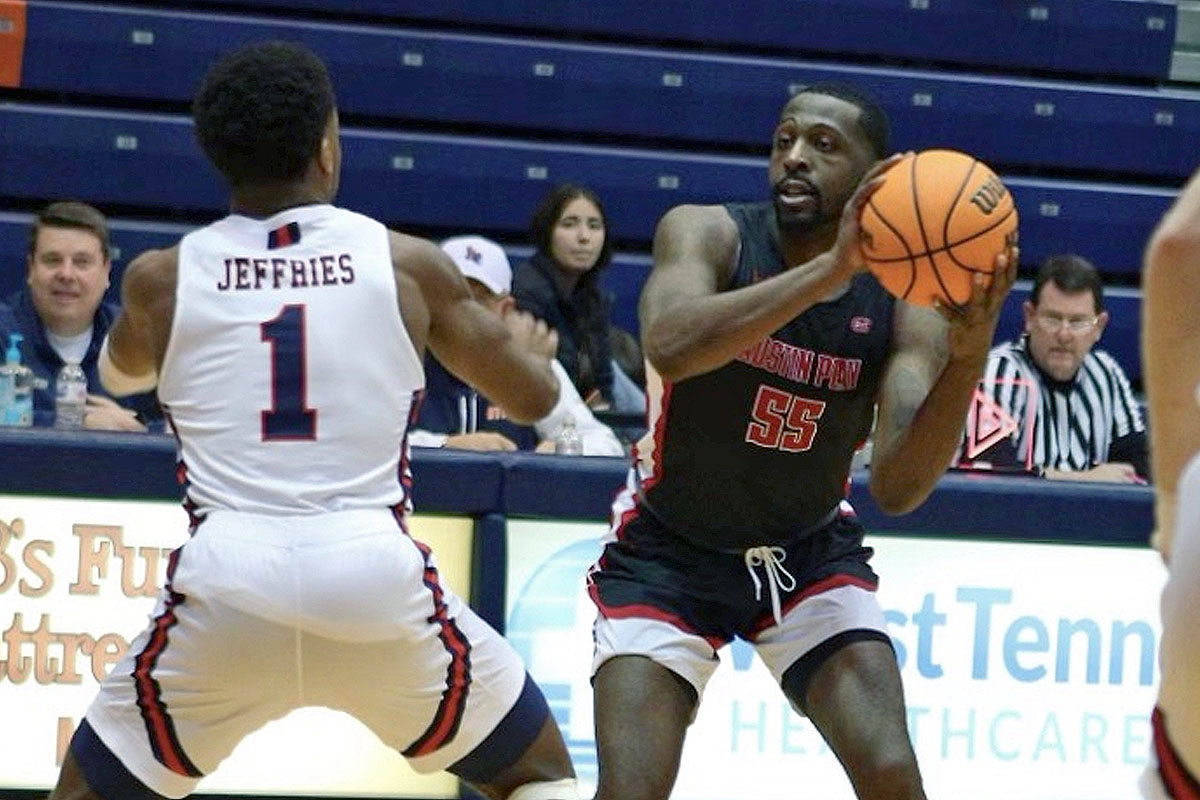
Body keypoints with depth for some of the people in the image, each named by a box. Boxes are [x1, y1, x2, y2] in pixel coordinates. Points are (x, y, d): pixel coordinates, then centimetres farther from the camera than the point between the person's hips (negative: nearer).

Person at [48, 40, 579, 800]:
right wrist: (526, 341, 43)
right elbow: (534, 397, 19)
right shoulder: (408, 264, 6)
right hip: (379, 580, -1)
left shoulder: (161, 279, 9)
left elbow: (119, 373, 33)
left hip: (225, 584, 1)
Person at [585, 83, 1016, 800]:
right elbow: (670, 349, -41)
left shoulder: (904, 299, -14)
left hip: (810, 551, 2)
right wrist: (830, 268, -48)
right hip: (669, 551, -2)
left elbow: (898, 488, -24)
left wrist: (968, 357, -39)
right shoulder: (706, 232, -18)